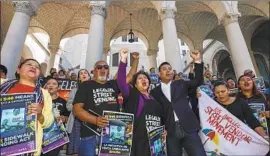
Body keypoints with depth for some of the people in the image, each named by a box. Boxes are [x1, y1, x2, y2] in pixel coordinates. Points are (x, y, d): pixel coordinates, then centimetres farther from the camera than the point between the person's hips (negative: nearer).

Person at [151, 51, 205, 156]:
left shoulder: (180, 84, 13)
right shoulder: (155, 92, 8)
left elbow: (198, 81, 2)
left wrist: (197, 61, -7)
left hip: (188, 127, 1)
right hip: (170, 131, 0)